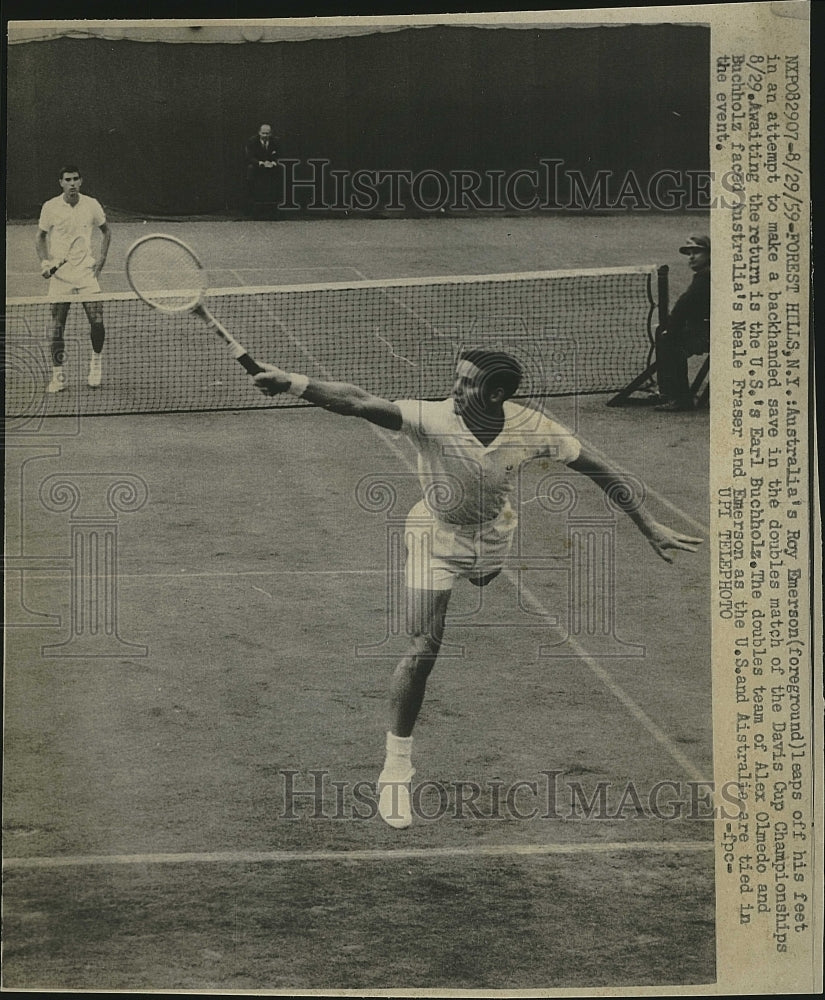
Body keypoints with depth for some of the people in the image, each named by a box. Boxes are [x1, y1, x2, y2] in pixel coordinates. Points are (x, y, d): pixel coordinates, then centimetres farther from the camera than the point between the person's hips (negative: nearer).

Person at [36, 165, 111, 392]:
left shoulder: (92, 205, 0)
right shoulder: (50, 207, -3)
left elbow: (106, 231, 16)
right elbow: (41, 237, 10)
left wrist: (101, 258, 5)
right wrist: (44, 261, -6)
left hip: (87, 272, 1)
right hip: (59, 274, -1)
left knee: (97, 322, -7)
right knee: (57, 327, -2)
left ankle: (96, 360, 21)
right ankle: (57, 376, 6)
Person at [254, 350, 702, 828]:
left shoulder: (532, 429, -23)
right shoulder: (433, 419, -32)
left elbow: (599, 468, -11)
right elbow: (359, 402, -46)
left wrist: (650, 527, -10)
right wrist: (296, 383, -62)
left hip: (495, 542, 4)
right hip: (436, 540, -4)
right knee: (423, 650, -12)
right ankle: (396, 769, -3)